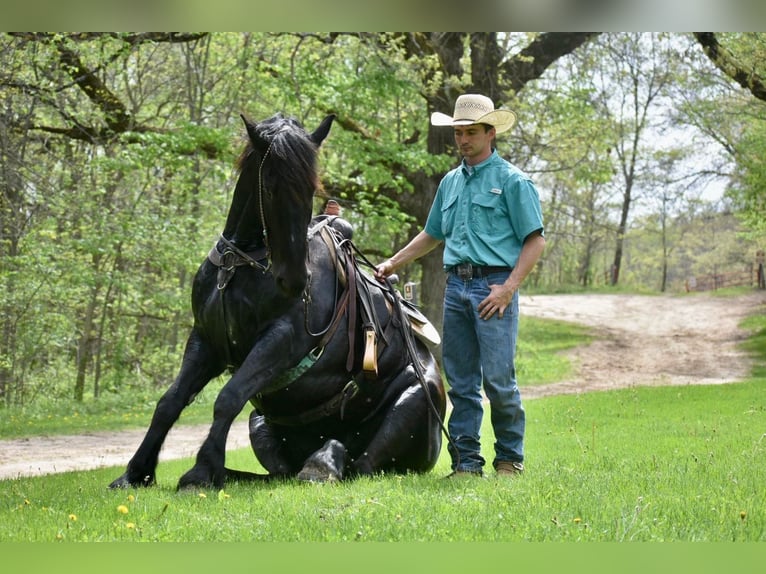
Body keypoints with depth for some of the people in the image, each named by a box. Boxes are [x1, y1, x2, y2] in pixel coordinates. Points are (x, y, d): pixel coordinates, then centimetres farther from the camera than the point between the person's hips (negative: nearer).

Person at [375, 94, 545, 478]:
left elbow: (535, 241, -6)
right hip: (456, 285, 6)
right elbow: (433, 235, 29)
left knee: (498, 378, -7)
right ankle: (466, 461, 10)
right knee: (461, 381, 6)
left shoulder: (511, 180, -2)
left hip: (494, 284, -6)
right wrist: (393, 263, 21)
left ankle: (510, 458, 6)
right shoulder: (450, 182, 17)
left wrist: (508, 288, -16)